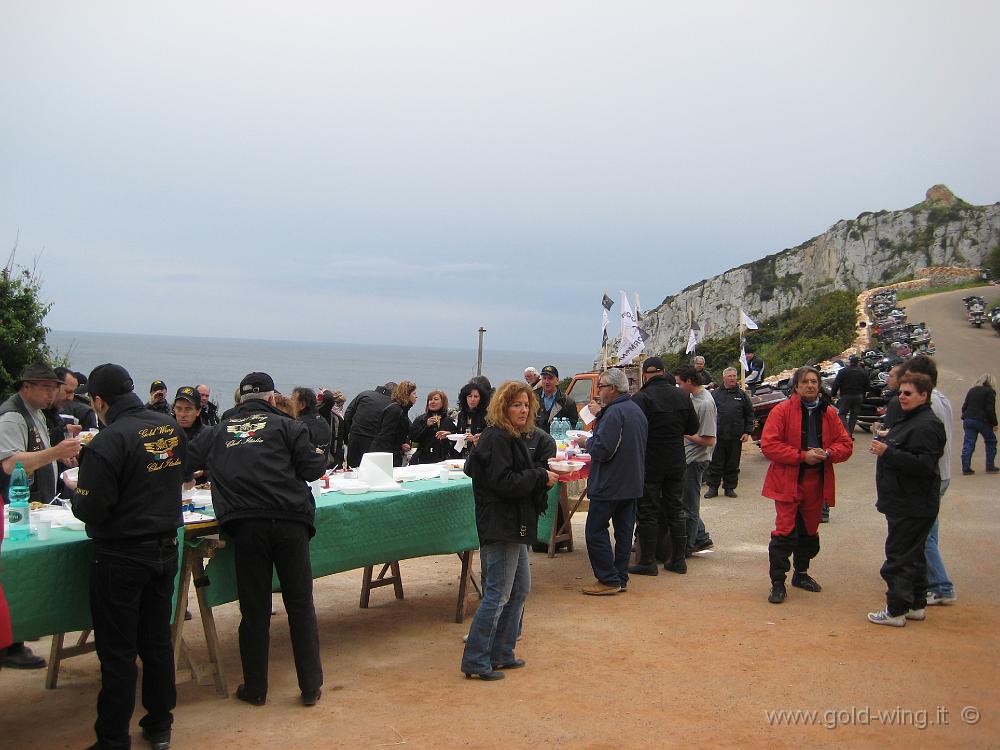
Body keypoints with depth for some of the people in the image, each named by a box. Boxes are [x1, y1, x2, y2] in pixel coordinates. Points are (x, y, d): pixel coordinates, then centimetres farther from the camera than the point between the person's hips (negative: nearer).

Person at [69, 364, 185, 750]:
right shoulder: (170, 427, 0)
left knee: (117, 652, 4)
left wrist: (76, 492, 0)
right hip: (165, 549, 6)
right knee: (157, 641, 17)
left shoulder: (108, 441, -21)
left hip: (121, 556, -6)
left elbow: (90, 508, -19)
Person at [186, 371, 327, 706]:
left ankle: (255, 688, 18)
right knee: (300, 605, 7)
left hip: (245, 524, 2)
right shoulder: (286, 426, 8)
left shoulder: (217, 432, 17)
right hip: (290, 520, -1)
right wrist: (322, 458, 24)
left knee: (254, 608, 11)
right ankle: (311, 687, 12)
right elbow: (312, 468, 2)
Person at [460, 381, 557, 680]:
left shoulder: (512, 437, 16)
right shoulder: (497, 438, -16)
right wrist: (541, 477, -15)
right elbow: (503, 482, -24)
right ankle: (475, 660, 2)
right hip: (501, 526, -11)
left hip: (513, 526, 11)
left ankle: (501, 653, 24)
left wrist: (540, 478, 5)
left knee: (520, 589, 16)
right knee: (498, 594, -6)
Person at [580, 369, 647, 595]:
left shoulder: (614, 413, -18)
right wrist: (599, 416, 13)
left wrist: (587, 442, -2)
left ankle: (608, 580, -1)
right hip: (633, 483, 9)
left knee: (596, 532, -2)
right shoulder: (637, 411, 12)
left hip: (610, 485, -9)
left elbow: (602, 449, -23)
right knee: (624, 531, 12)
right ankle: (621, 578, 17)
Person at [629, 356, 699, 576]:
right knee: (675, 509, 13)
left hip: (649, 464, -5)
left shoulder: (641, 398, -16)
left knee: (648, 511, 2)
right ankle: (678, 559, 19)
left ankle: (648, 561, 6)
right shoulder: (682, 396, 3)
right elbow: (693, 428, 11)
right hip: (676, 464, 5)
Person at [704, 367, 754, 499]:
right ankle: (712, 487, 10)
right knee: (715, 463, 2)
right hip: (718, 435, -1)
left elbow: (749, 414, 10)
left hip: (736, 437, 1)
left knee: (733, 464, 7)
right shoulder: (715, 394, 5)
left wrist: (747, 431, 3)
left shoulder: (742, 395, 8)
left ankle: (729, 488, 18)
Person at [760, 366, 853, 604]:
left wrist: (827, 453, -12)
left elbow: (846, 444, 10)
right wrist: (802, 456, -18)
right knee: (785, 532, -8)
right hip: (788, 483, -5)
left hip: (816, 484, 5)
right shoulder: (782, 411, -6)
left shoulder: (828, 413, 8)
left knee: (809, 531, 17)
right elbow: (768, 445, -13)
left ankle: (801, 573, 35)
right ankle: (778, 582, 0)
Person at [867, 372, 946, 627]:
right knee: (913, 555, 17)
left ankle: (896, 610, 2)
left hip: (913, 507, -11)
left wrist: (887, 452, -27)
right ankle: (916, 605, 27)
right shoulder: (908, 420, 16)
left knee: (900, 557, -5)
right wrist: (884, 445, 12)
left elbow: (924, 465, -27)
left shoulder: (927, 426, -18)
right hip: (904, 503, 11)